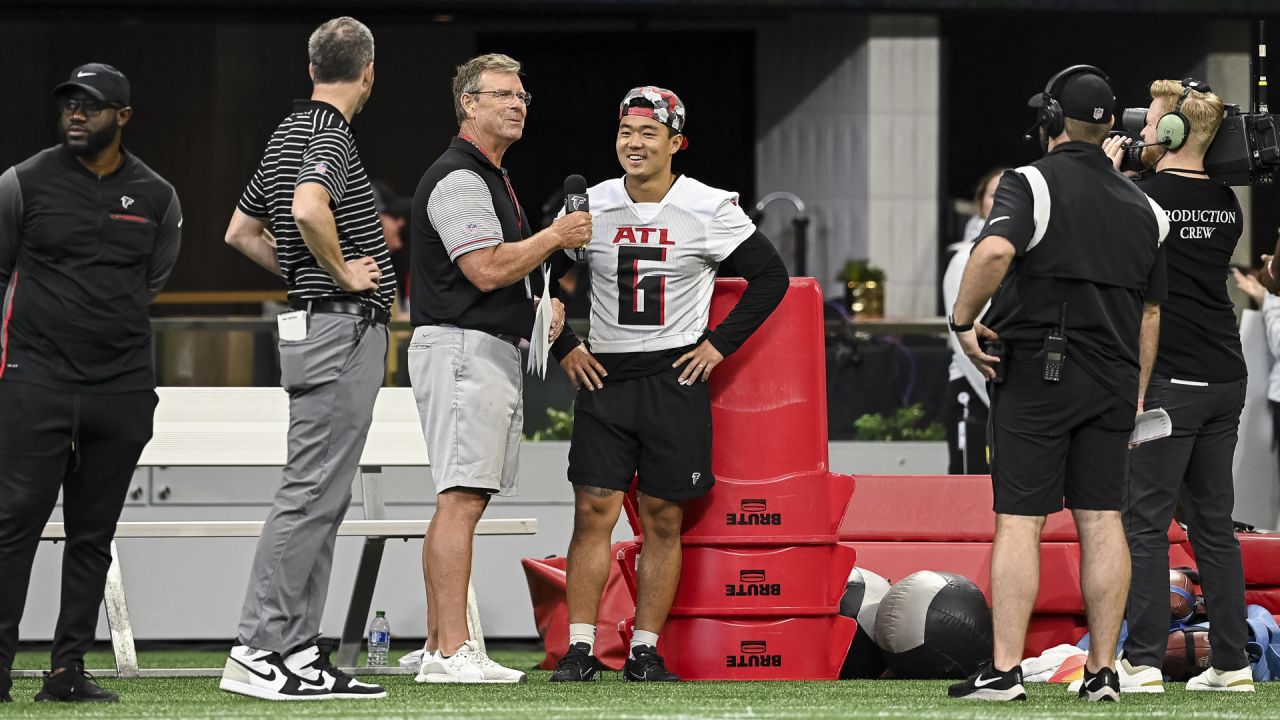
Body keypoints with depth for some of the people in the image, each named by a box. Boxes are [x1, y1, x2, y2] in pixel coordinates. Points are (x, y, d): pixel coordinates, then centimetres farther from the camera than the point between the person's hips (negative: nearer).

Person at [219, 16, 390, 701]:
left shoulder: (289, 133, 17)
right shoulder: (332, 135, -13)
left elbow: (241, 231, 26)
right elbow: (310, 208, -34)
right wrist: (342, 271, -19)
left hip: (312, 320, 10)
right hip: (342, 331, -10)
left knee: (321, 499, 11)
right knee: (310, 495, -10)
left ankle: (300, 651, 11)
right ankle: (258, 650, -12)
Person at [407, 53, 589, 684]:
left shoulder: (491, 179, 22)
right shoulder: (458, 178, -12)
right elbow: (486, 270, -21)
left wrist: (542, 300, 16)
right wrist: (556, 237, -12)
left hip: (495, 351, 11)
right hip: (462, 348, -11)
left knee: (462, 501, 9)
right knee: (460, 499, -15)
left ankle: (439, 649, 10)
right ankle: (453, 650, -19)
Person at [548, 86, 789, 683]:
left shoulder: (709, 209, -3)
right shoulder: (591, 206, 4)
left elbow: (769, 277, 2)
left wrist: (718, 344, -3)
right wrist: (566, 347, 5)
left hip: (676, 380, -1)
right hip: (603, 380, 2)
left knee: (663, 520, 2)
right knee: (593, 513, -5)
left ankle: (645, 650, 7)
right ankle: (580, 648, -3)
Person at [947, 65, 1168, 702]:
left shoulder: (1031, 184, -7)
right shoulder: (1142, 207, 12)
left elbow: (995, 250, -26)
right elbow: (1149, 309, 15)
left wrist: (963, 321, -14)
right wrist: (1135, 395, 20)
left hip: (1036, 371, -5)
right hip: (1113, 380, 5)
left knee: (1019, 520, -5)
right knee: (1102, 520, 5)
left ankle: (1005, 669, -8)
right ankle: (1103, 669, 4)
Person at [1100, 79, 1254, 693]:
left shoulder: (1144, 198, -12)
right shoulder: (1227, 203, 9)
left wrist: (1107, 173, 8)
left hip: (1169, 382, -7)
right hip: (1226, 379, 7)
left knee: (1146, 521, -4)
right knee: (1214, 523, 11)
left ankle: (1143, 663, -8)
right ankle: (1231, 663, 11)